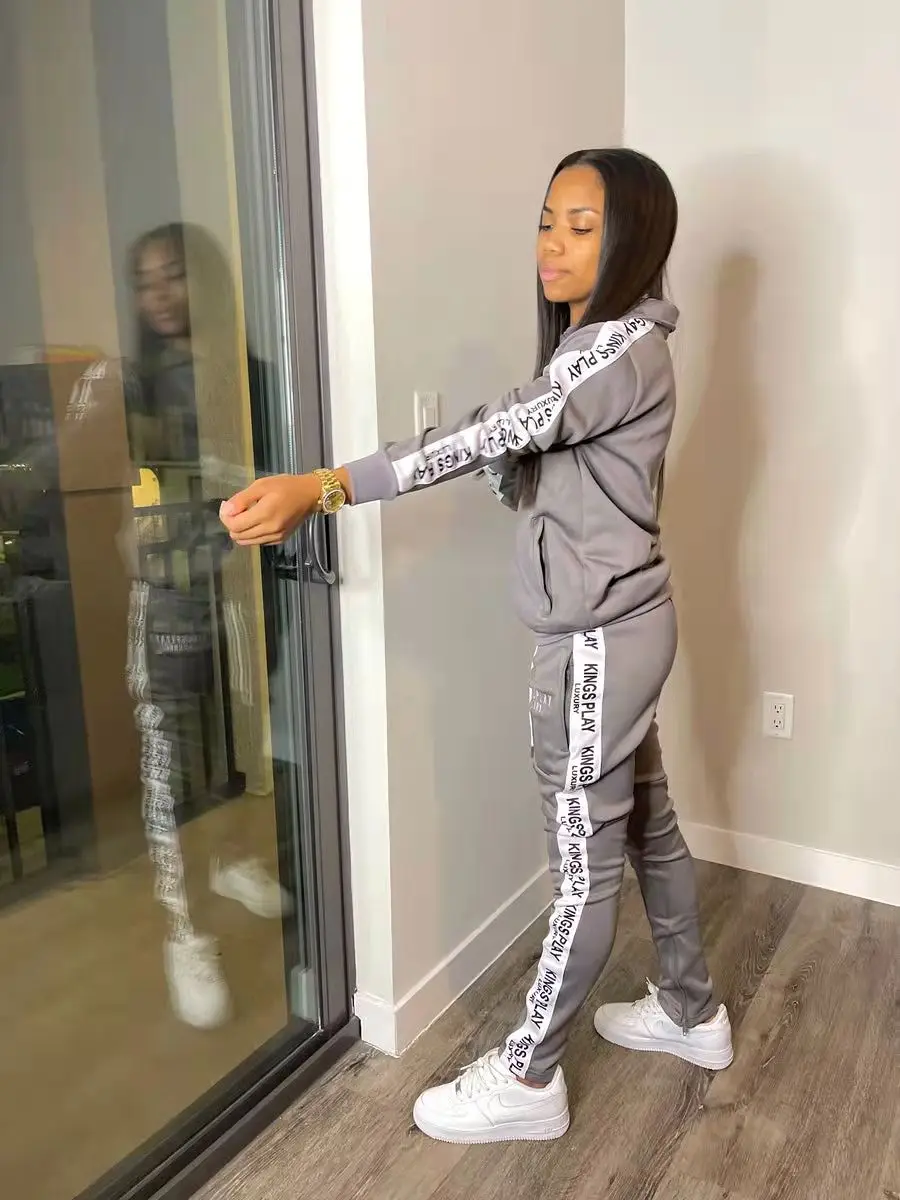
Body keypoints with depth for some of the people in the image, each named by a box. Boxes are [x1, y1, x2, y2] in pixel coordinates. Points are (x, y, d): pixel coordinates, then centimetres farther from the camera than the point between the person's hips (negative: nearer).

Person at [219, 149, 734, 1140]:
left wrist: (324, 488, -36)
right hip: (617, 623, 10)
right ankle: (692, 1013, 41)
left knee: (584, 858, 3)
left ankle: (527, 1080, 22)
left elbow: (493, 434, -31)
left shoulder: (622, 349, -19)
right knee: (644, 821, 21)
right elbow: (524, 469, 15)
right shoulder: (594, 342, 13)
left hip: (599, 638, -10)